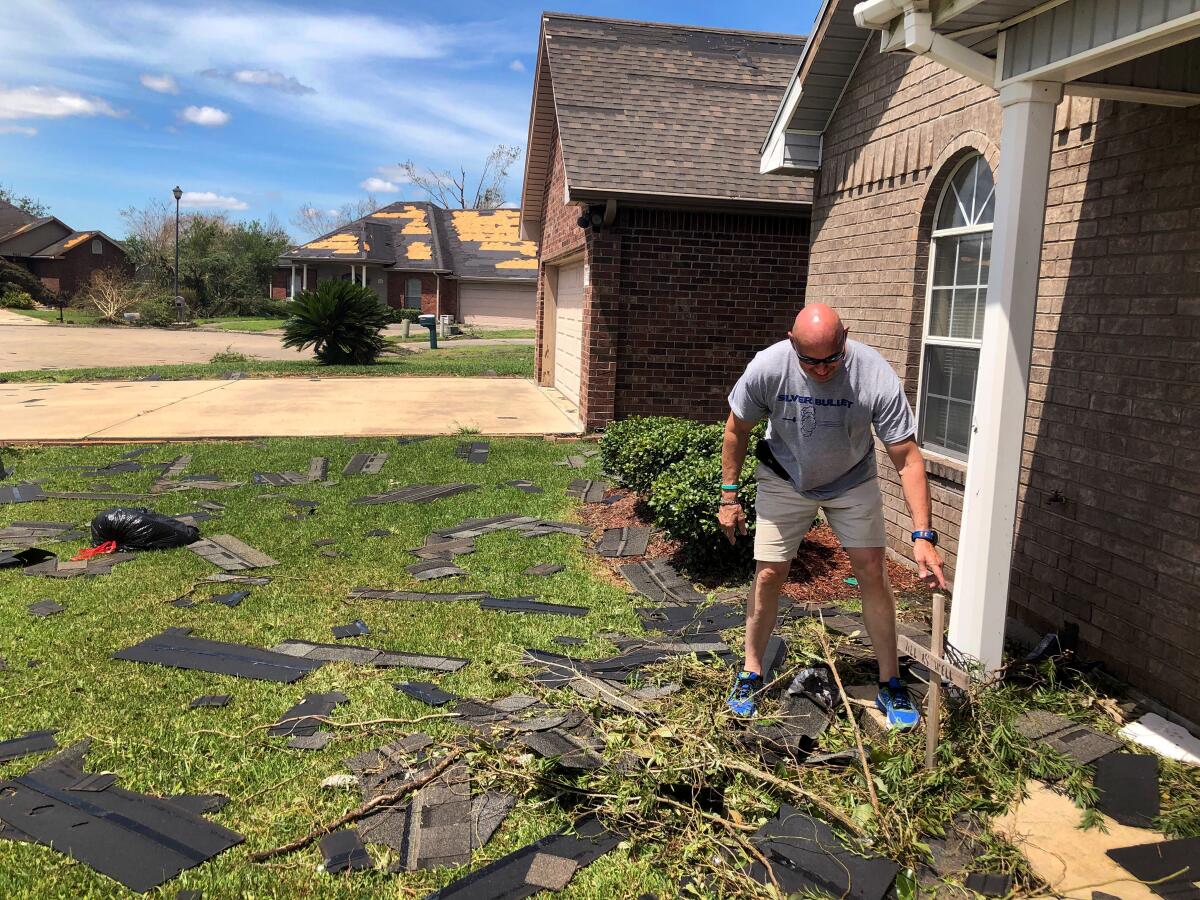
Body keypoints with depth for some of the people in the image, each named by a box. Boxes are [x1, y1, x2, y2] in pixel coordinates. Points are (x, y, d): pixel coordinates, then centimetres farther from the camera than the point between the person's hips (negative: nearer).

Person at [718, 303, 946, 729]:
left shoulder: (877, 378, -31)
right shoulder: (766, 368, -28)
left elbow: (908, 458, -27)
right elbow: (737, 430, -10)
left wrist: (922, 535, -33)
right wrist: (729, 498, -7)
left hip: (852, 482, 0)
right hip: (783, 481, 0)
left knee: (873, 572, -4)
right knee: (768, 575, 0)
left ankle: (891, 685, 12)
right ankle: (751, 674, 19)